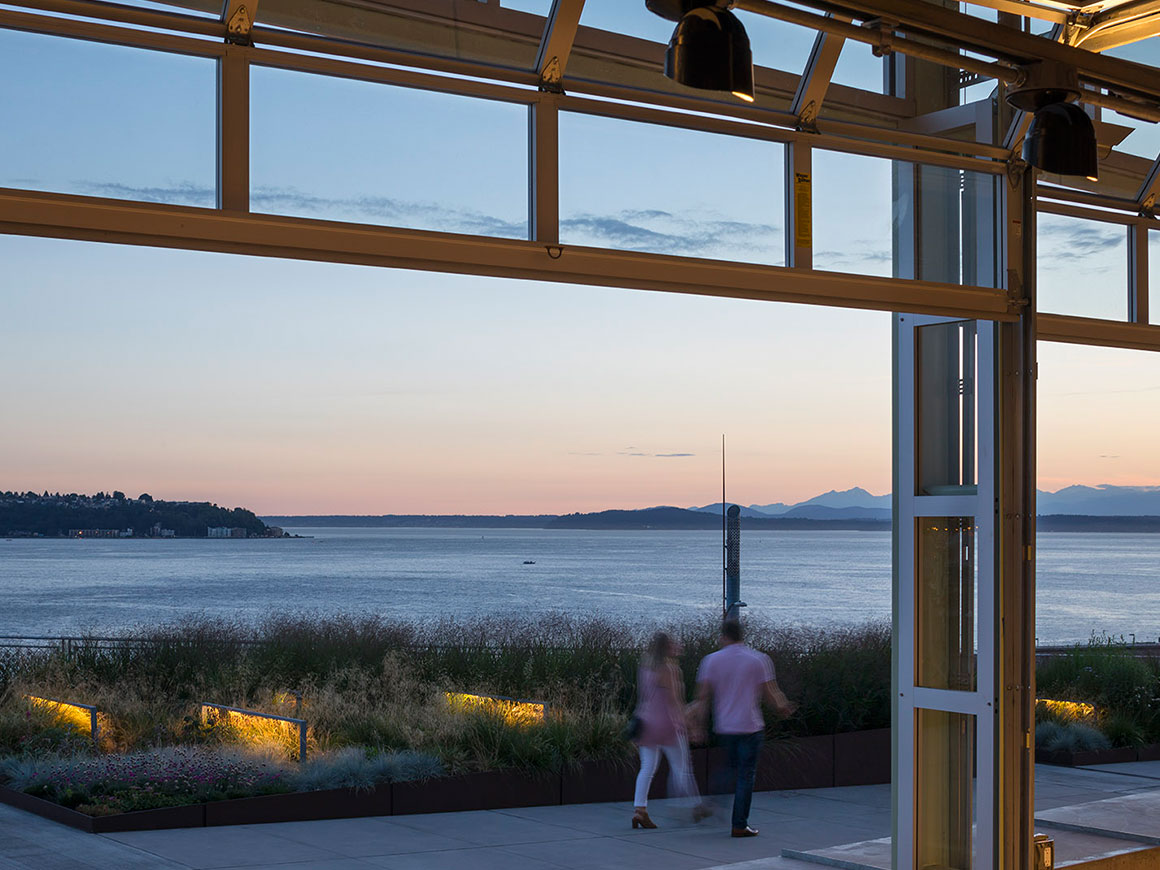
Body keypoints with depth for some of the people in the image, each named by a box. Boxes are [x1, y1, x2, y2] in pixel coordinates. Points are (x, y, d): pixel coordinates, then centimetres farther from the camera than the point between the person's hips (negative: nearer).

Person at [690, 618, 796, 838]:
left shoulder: (711, 661, 1)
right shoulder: (759, 660, -2)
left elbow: (702, 697, -2)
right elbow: (771, 694, -1)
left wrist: (697, 727, 1)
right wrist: (784, 708, 19)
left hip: (723, 727, 3)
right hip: (750, 727, -2)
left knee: (731, 771, 20)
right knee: (746, 775, 2)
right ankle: (739, 826, 3)